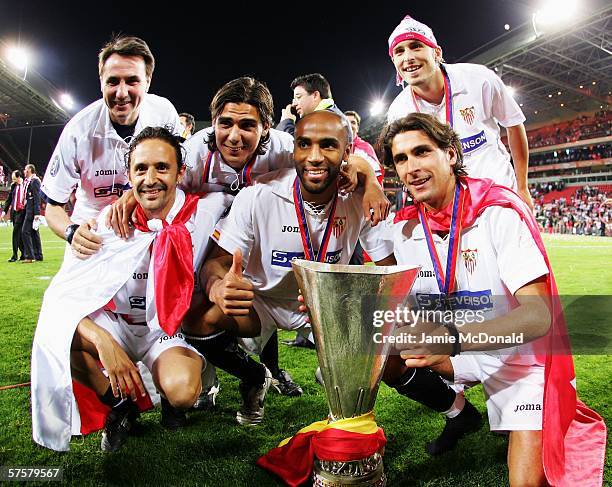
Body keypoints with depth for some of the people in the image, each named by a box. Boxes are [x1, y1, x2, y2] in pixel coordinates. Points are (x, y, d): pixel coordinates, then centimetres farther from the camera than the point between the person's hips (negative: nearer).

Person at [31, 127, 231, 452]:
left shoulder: (203, 212, -14)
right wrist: (103, 340, -37)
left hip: (172, 329, -1)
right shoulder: (109, 221, -14)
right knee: (54, 331, -29)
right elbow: (61, 295, -18)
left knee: (181, 391, -33)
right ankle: (119, 405, -2)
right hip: (115, 325, 2)